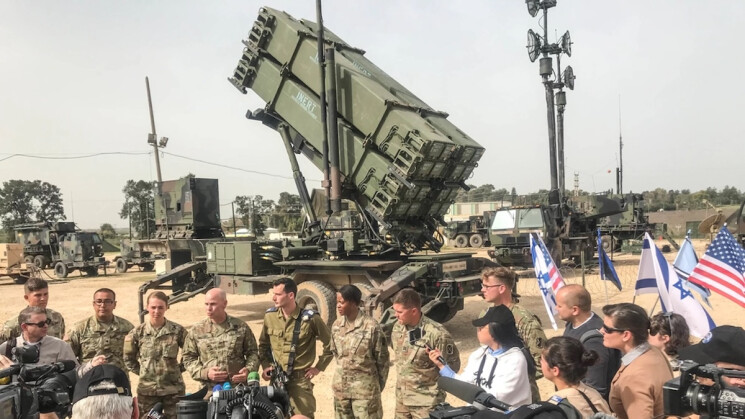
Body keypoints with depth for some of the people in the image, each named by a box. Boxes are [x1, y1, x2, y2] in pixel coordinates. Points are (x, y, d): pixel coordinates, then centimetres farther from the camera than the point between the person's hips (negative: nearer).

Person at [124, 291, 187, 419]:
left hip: (174, 388, -1)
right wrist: (143, 372, 5)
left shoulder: (177, 330, -5)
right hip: (147, 390, 1)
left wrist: (178, 369, 1)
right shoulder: (138, 333, -3)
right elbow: (128, 359, 10)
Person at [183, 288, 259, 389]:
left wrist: (249, 370, -9)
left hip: (239, 388, 0)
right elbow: (188, 358, 7)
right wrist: (205, 373, -9)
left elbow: (252, 352, 10)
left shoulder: (241, 327, 4)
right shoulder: (196, 331, 4)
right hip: (209, 390, 0)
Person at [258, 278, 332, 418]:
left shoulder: (310, 318, -11)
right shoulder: (270, 316, 1)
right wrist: (265, 365, 7)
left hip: (300, 380, -4)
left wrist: (319, 367, -1)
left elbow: (330, 344, -1)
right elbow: (263, 344, 17)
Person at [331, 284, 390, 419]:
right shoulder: (336, 325, 1)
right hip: (341, 387, 5)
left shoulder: (371, 326, -15)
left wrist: (378, 386, 1)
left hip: (365, 388, -5)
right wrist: (345, 371, 14)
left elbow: (382, 360, -7)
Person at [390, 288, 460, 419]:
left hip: (426, 400, -6)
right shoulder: (397, 327, -2)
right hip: (401, 397, 6)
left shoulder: (436, 333, -23)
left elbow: (453, 365, -12)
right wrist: (404, 375, 11)